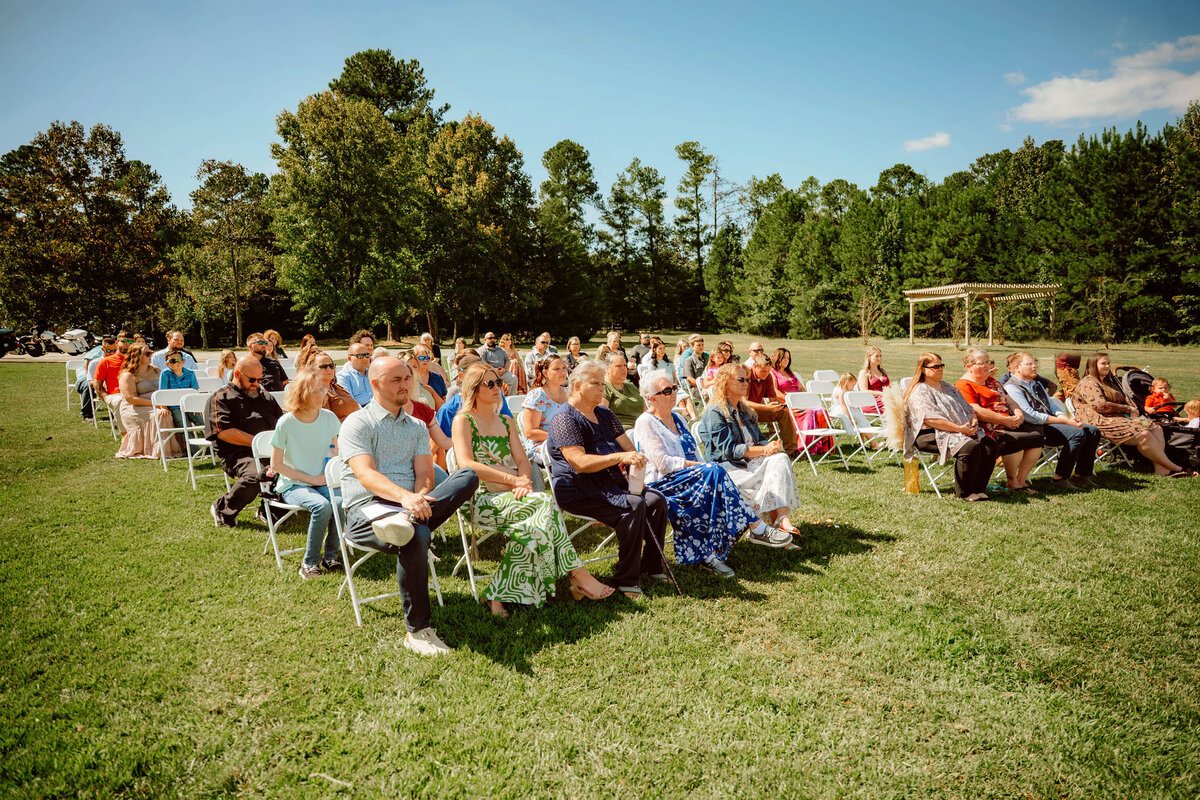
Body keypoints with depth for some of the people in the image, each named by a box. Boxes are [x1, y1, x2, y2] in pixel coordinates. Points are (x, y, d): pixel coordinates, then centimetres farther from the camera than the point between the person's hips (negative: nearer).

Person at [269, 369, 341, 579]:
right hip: (293, 485, -3)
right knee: (322, 506, -32)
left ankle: (331, 556, -8)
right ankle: (309, 564, -15)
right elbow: (276, 464, -7)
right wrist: (311, 479, -12)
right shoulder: (286, 423, -12)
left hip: (322, 481, 3)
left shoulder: (329, 417, -1)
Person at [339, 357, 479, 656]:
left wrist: (419, 498, -18)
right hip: (366, 507, -4)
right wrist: (404, 496, -31)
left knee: (468, 477, -22)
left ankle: (404, 522, -44)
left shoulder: (417, 427, 21)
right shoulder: (357, 423, 4)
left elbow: (425, 474, 7)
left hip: (412, 504, 5)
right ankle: (417, 631, -26)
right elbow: (365, 474, -12)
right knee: (416, 536, -38)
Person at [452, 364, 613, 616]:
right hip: (481, 499, -5)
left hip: (510, 497, 6)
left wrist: (524, 481, -10)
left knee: (533, 525, -30)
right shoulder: (463, 421, 3)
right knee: (545, 503, -28)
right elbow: (467, 464, -11)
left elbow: (522, 461, 14)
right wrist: (512, 479, -16)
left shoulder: (506, 422, 23)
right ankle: (577, 574, -23)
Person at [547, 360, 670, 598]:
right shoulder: (565, 419, -9)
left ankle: (651, 566, -3)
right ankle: (625, 580, -22)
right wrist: (620, 457, -29)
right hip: (578, 492, -8)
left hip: (612, 484, 8)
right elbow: (580, 463, -20)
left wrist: (635, 461, -8)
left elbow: (629, 448, 16)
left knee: (656, 500, -16)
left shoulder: (605, 415, 18)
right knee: (633, 505, -29)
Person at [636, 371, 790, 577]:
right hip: (662, 483, -7)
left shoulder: (676, 418, 19)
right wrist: (699, 466, -16)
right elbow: (662, 463, -15)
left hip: (689, 477, 7)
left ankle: (707, 554, -25)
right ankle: (757, 529, -23)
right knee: (714, 472, -27)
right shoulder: (646, 423, -5)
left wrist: (704, 466, -4)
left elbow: (694, 453, 17)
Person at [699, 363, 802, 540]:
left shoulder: (744, 411, 20)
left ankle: (782, 518, -36)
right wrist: (763, 450, -21)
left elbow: (759, 438, 19)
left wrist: (771, 446, -7)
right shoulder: (714, 413, -8)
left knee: (780, 459, -23)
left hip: (750, 462, 7)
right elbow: (729, 449, -16)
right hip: (727, 468, -7)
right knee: (769, 482, -28)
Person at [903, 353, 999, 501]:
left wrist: (973, 421, 0)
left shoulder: (948, 387, 24)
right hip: (931, 435, -8)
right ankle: (963, 492, -18)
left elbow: (968, 409, 24)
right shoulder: (920, 392, -5)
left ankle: (978, 488, -10)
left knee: (989, 444, -16)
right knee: (970, 446, -32)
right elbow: (930, 419, -17)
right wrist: (959, 429, -19)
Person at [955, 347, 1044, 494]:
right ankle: (1011, 482, -10)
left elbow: (1010, 401, 26)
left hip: (1010, 424, 9)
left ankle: (1021, 480, -5)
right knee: (1016, 441, -31)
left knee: (1038, 436, -12)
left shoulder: (992, 381, 26)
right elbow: (977, 412, -16)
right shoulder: (964, 385, -5)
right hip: (989, 430, -9)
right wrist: (1006, 420, -17)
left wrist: (1019, 414, 2)